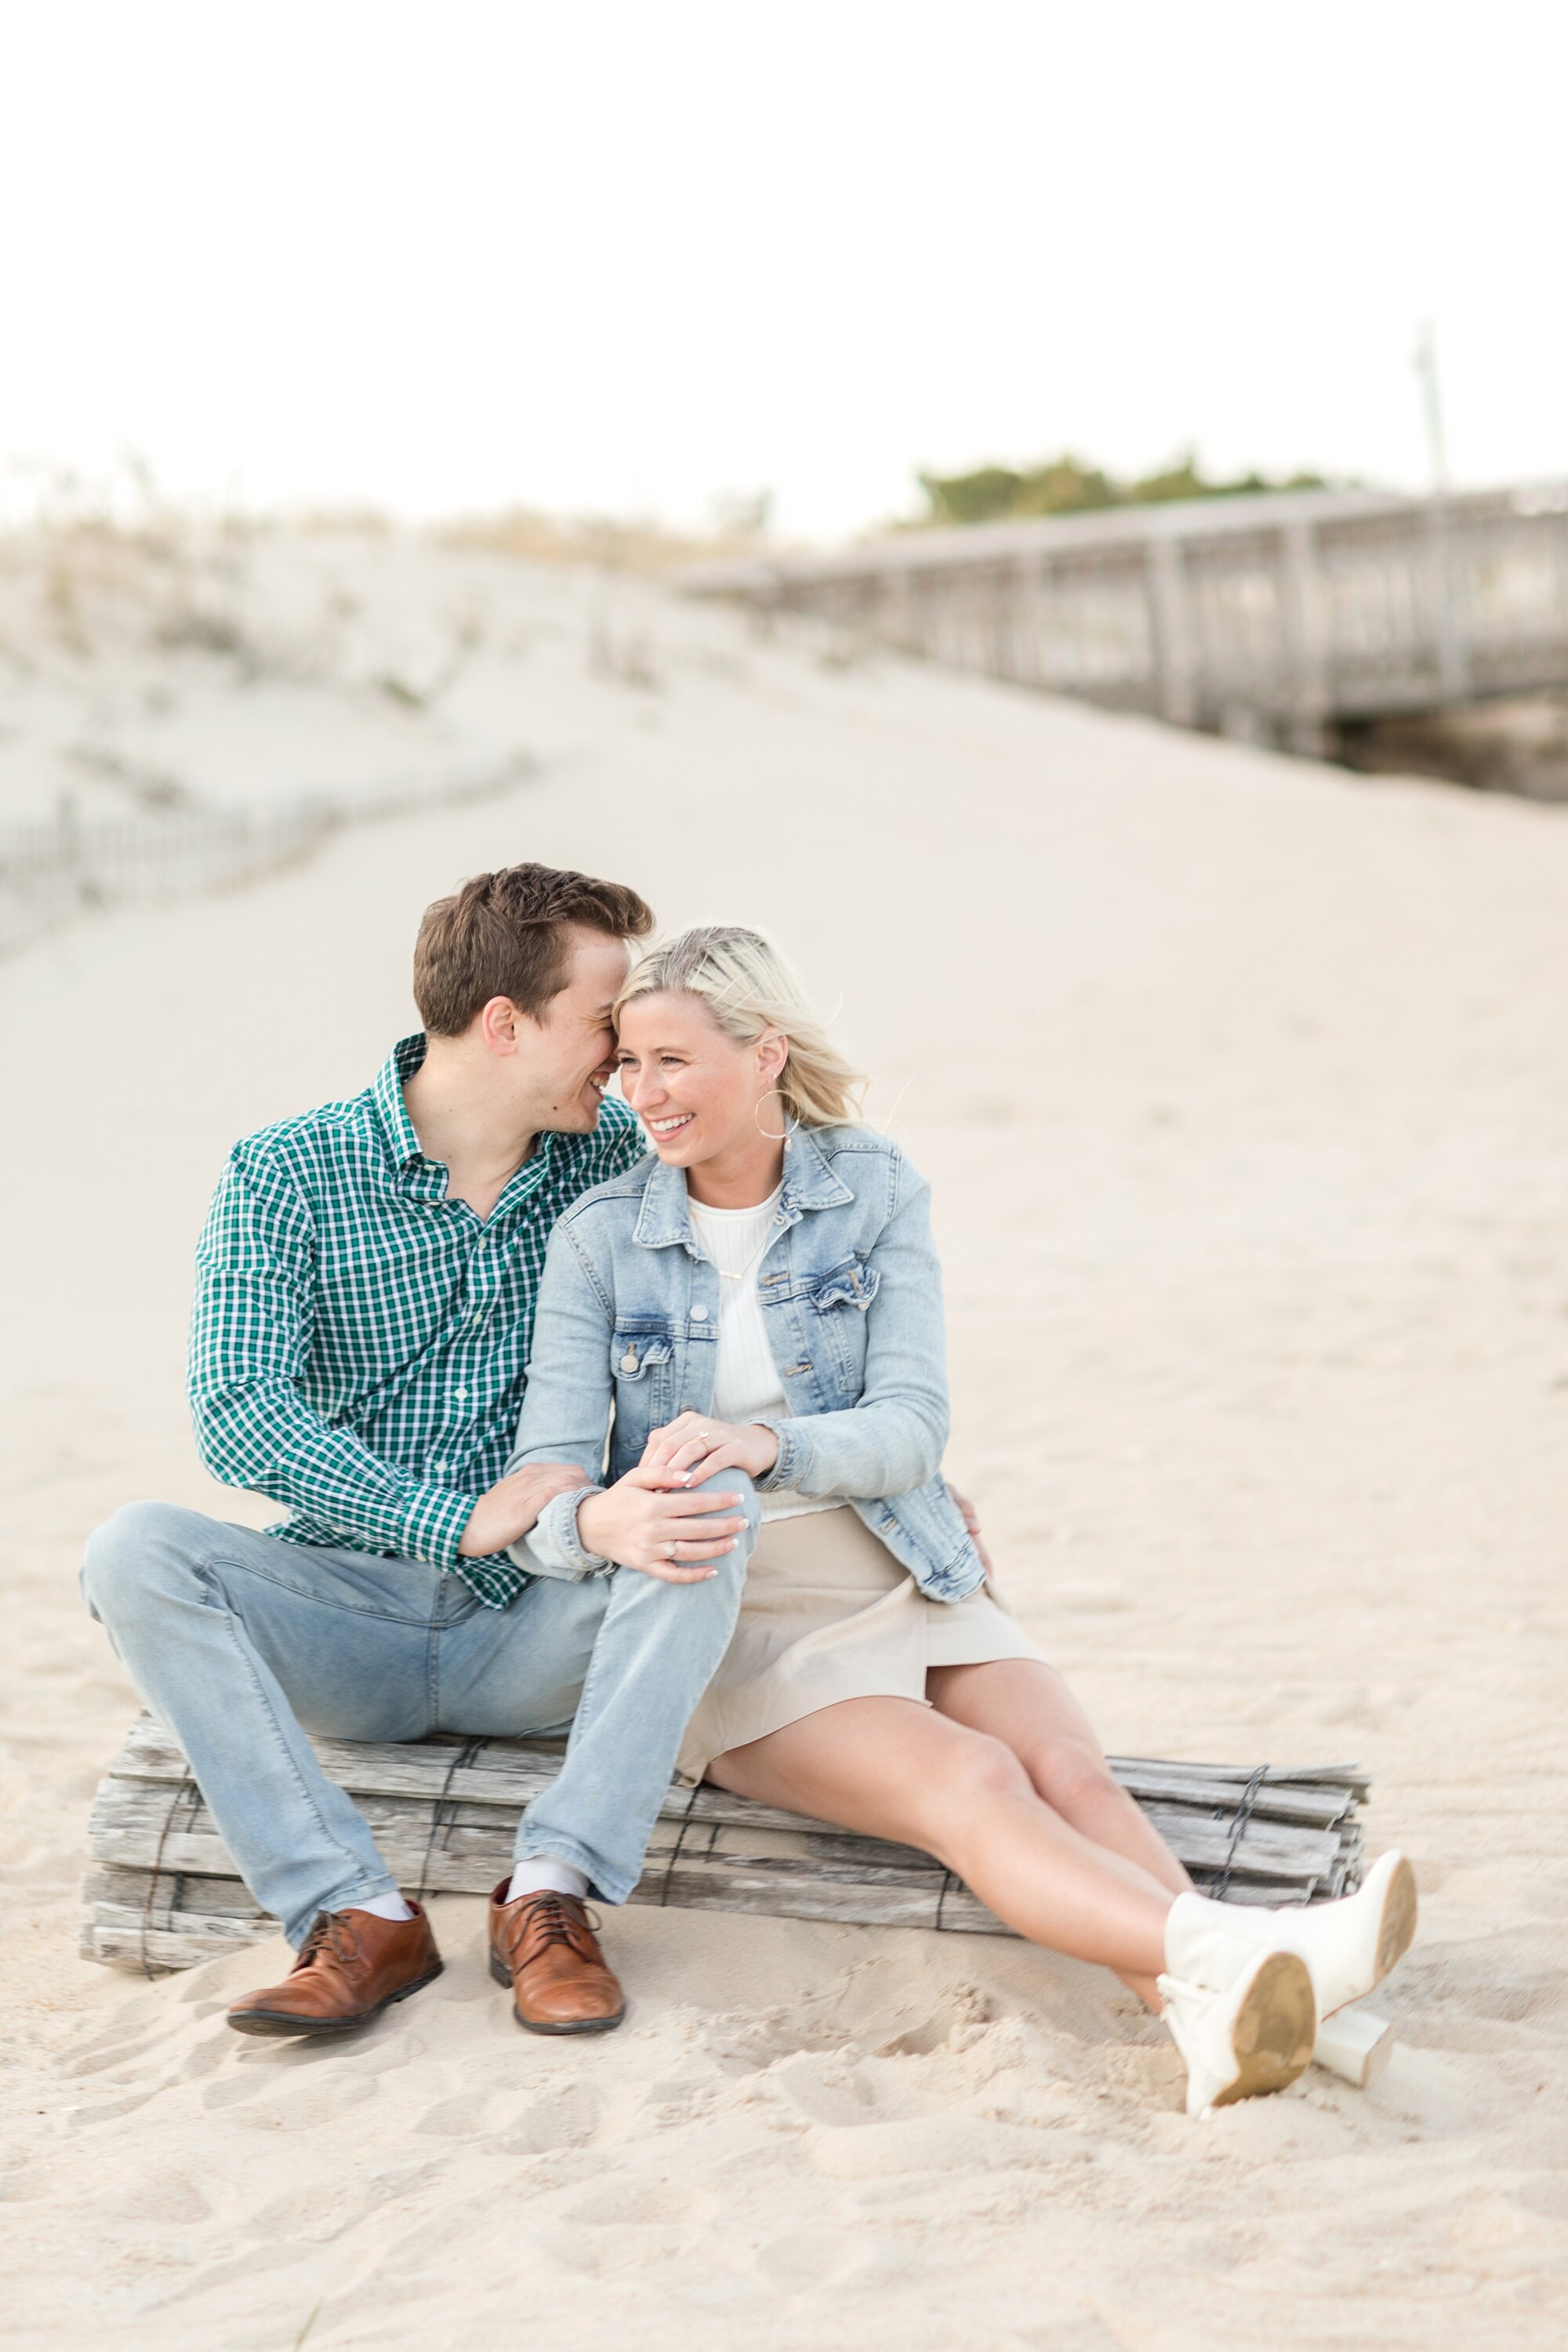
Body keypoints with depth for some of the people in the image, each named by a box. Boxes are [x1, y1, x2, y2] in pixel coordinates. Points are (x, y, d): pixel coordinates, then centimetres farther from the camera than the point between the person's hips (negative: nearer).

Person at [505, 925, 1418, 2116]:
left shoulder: (877, 1192, 4)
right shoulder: (601, 1238, 1)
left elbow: (911, 1428, -7)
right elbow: (541, 1490, -7)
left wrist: (764, 1444, -28)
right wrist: (604, 1521, -33)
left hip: (911, 1591, 3)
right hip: (738, 1628, -3)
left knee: (1071, 1768, -27)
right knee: (971, 1783, -31)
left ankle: (1213, 2017, -51)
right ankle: (1224, 1951, -55)